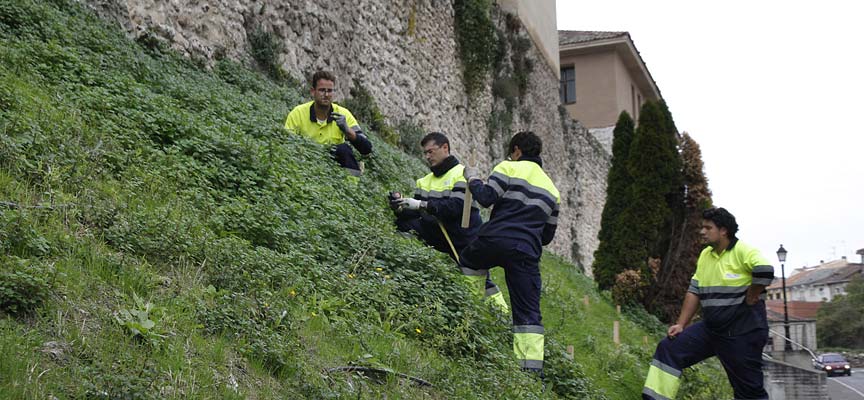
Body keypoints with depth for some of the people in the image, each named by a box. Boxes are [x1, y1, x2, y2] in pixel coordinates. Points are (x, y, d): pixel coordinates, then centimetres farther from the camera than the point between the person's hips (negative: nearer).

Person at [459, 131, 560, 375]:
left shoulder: (509, 168, 6)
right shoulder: (552, 189, 25)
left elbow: (486, 198, -6)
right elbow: (548, 235, 25)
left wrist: (473, 180, 13)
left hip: (495, 240, -4)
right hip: (527, 254, 4)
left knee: (467, 262, 28)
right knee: (529, 312, 4)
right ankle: (533, 366, -4)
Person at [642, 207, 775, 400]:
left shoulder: (742, 251, -14)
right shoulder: (705, 255, 10)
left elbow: (765, 270, -34)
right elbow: (694, 292, 12)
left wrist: (749, 300, -21)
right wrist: (681, 324, 7)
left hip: (742, 332, -7)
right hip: (710, 328, 8)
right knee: (668, 349, -1)